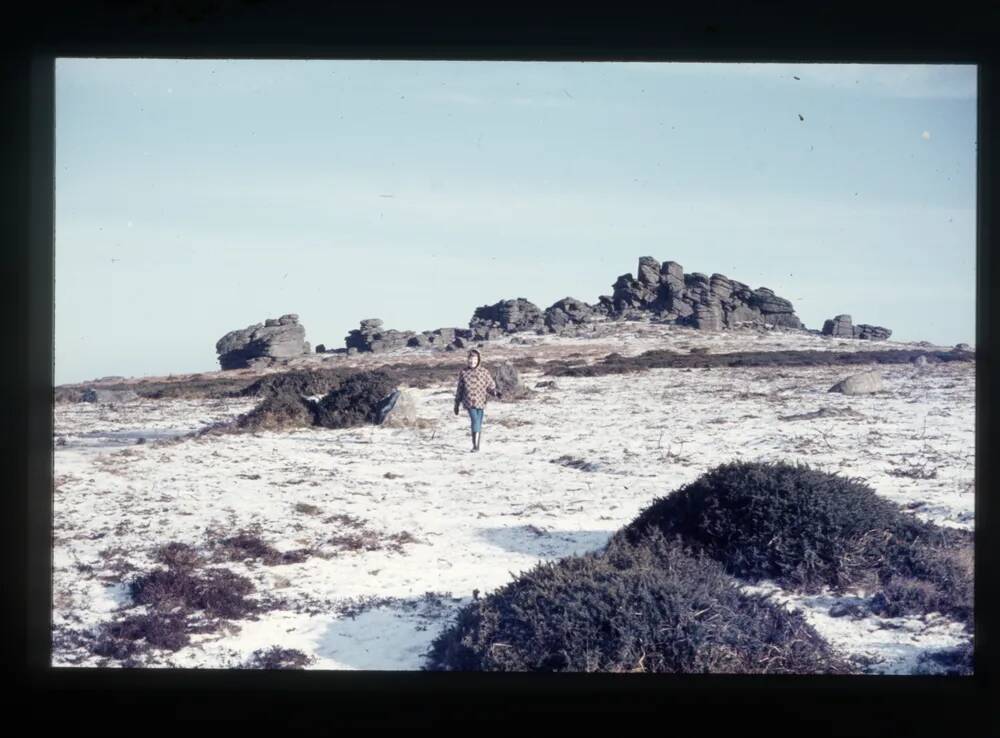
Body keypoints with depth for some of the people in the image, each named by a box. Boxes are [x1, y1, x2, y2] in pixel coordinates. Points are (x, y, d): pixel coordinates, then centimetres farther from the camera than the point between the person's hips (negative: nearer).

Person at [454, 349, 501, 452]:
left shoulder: (484, 372, 2)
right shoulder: (463, 373, 6)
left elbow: (491, 387, 3)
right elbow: (460, 389, 14)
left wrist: (496, 393, -19)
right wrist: (456, 404, 16)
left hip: (480, 402, 1)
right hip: (469, 402, -1)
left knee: (478, 423, 5)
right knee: (475, 421, -16)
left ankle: (476, 445, 19)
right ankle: (475, 445, -13)